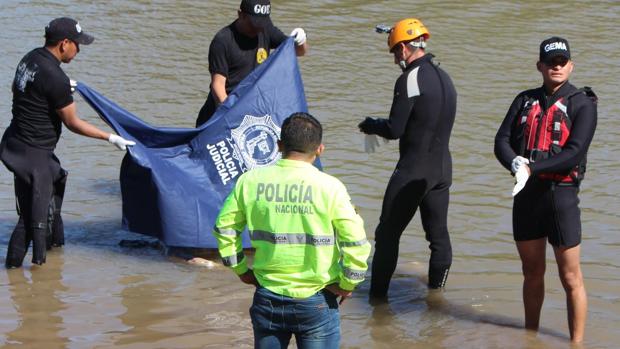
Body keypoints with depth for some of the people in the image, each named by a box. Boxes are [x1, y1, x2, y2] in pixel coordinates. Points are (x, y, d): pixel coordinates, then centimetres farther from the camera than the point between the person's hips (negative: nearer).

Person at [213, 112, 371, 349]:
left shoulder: (250, 181, -3)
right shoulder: (330, 187, -13)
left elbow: (224, 227, 5)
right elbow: (356, 243, -15)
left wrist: (241, 270, 15)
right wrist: (347, 285, -1)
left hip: (268, 300, 3)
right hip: (316, 302, -3)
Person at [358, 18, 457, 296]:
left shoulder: (410, 79, -15)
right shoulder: (443, 77, 11)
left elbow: (395, 130, -15)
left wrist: (370, 125, 5)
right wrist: (379, 125, 15)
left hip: (412, 170, -8)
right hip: (442, 169, 8)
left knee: (388, 234, 2)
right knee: (439, 235, 12)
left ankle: (378, 295, 5)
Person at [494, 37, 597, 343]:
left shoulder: (582, 104, -4)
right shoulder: (525, 100, 12)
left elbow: (574, 153, -15)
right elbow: (502, 140, 2)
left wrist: (533, 168, -22)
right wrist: (516, 163, -20)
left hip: (561, 193, -5)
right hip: (526, 194, 5)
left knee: (570, 278, -2)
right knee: (532, 273, 16)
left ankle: (577, 342, 3)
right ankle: (530, 336, 29)